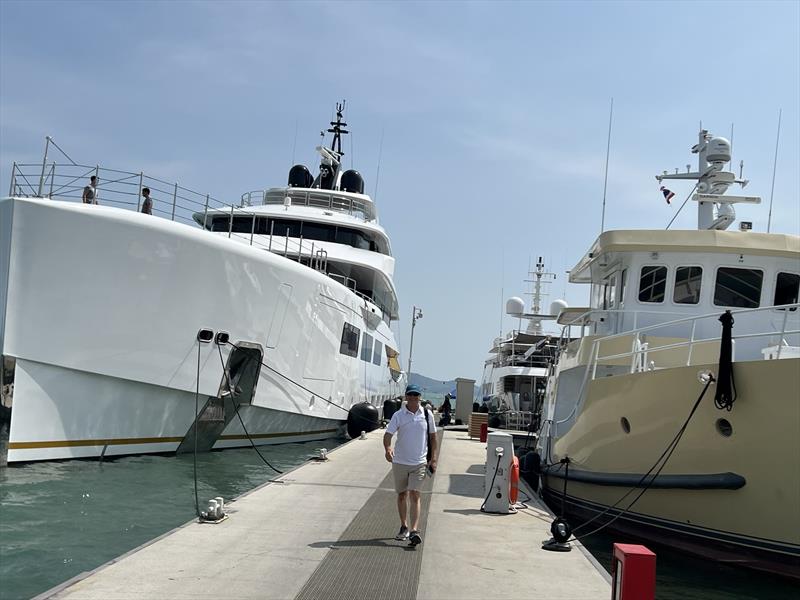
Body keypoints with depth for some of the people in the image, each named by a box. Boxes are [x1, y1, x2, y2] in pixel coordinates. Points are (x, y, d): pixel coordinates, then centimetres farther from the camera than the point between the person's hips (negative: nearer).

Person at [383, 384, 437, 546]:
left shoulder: (427, 415, 1)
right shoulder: (398, 415, -3)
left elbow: (432, 436, 10)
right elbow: (388, 434, -11)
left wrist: (433, 458, 6)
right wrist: (387, 449, -31)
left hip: (419, 463, -1)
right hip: (400, 462, 1)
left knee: (414, 495, -11)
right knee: (402, 496, 11)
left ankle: (414, 530, -15)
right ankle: (404, 527, 25)